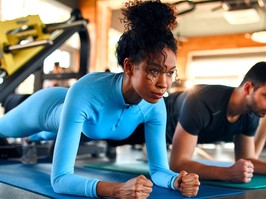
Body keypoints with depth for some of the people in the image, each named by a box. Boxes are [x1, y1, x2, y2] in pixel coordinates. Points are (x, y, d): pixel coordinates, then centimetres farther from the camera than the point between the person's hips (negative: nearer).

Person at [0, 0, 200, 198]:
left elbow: (159, 169, -27)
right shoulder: (84, 94, -50)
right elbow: (59, 178, -49)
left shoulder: (155, 105, -36)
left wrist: (177, 181, -50)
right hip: (47, 106, -3)